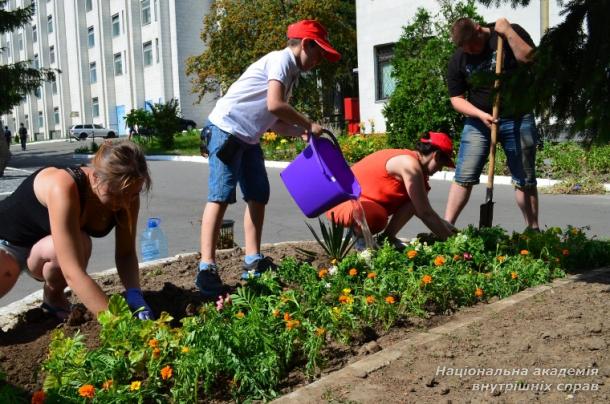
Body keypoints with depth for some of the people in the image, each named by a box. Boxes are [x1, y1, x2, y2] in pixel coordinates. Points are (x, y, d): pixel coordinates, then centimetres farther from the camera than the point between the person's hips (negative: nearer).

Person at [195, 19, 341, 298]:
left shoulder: (290, 74, 18)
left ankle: (253, 262, 13)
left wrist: (303, 132, 2)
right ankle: (206, 268, -11)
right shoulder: (281, 59, -11)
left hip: (248, 138, 10)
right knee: (221, 196, -13)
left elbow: (276, 123, 17)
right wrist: (308, 124, -13)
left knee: (258, 195, 7)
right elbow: (274, 106, -25)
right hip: (225, 130, -10)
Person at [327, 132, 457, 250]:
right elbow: (425, 213, -21)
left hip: (367, 201, 10)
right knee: (376, 216, -42)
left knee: (416, 199, 1)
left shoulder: (409, 159, 6)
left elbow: (423, 208, 14)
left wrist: (445, 226, 9)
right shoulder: (410, 164, -23)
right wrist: (448, 238, -12)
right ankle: (360, 234, -8)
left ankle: (387, 237, 1)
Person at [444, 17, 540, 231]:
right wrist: (481, 115, -15)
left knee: (525, 180, 5)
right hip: (479, 120, 1)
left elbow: (530, 59, -16)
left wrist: (508, 32, -21)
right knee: (464, 177, -8)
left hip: (517, 119, -1)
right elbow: (457, 99, 0)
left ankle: (533, 229, 16)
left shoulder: (511, 33, -4)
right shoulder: (458, 60, -2)